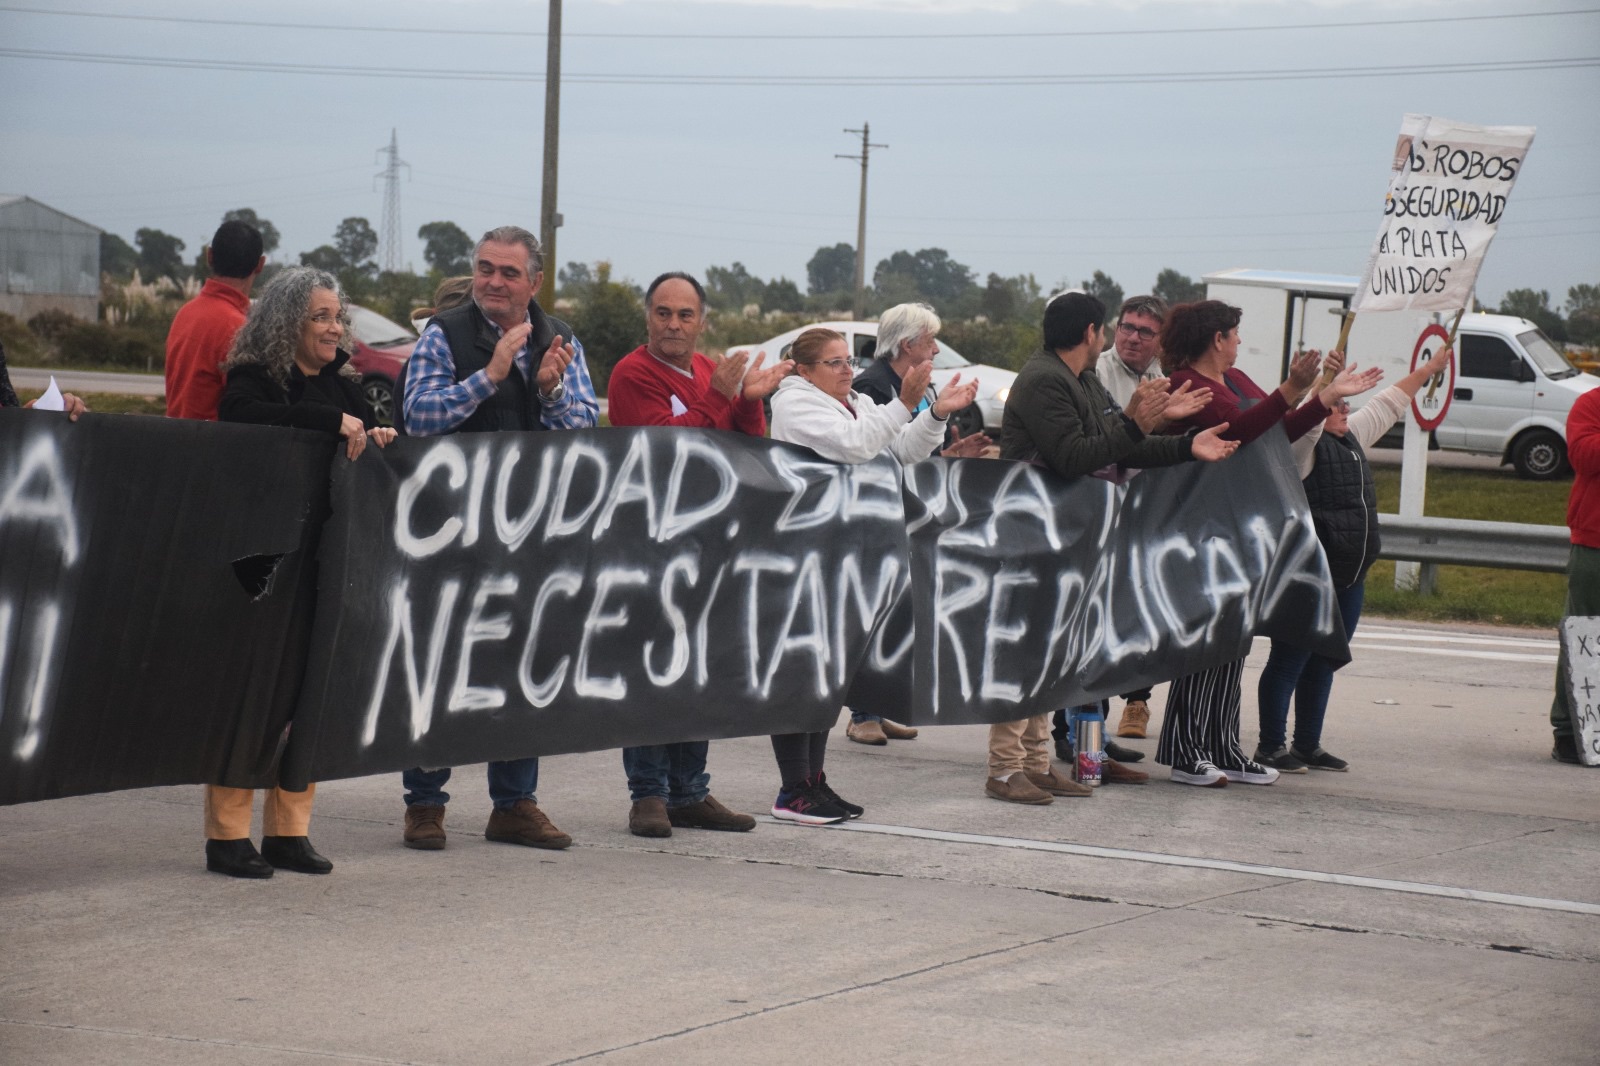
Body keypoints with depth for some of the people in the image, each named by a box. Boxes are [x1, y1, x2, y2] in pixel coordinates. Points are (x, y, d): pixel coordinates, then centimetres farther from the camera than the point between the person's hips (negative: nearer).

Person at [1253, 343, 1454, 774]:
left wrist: (1429, 369, 36)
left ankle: (1308, 745, 21)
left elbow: (1388, 404, 28)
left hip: (1348, 576, 9)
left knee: (1323, 663, 13)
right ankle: (1271, 747, -1)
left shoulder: (1352, 436, 16)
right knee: (1289, 660, -4)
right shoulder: (1305, 442, -9)